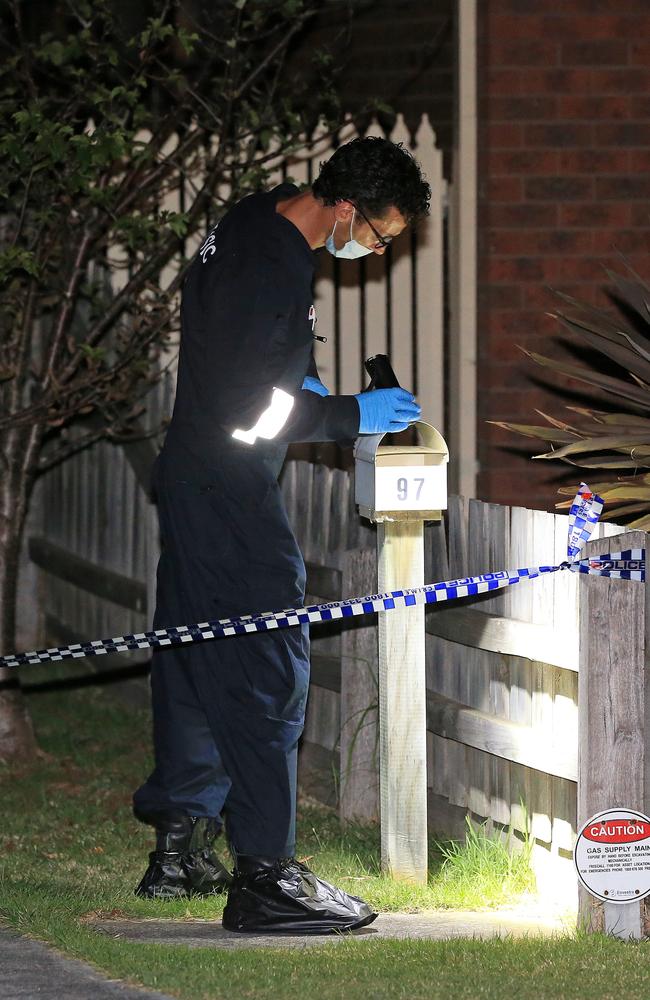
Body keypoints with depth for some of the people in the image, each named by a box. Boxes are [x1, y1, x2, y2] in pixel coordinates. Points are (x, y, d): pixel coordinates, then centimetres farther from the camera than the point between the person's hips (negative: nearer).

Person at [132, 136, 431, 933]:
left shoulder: (262, 223, 8)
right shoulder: (270, 269, -24)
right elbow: (244, 412, -25)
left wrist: (303, 385, 12)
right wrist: (351, 416, -16)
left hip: (194, 478, 11)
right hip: (230, 496, -11)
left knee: (198, 665, 17)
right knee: (269, 670, -9)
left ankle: (180, 847, 26)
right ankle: (264, 876, -10)